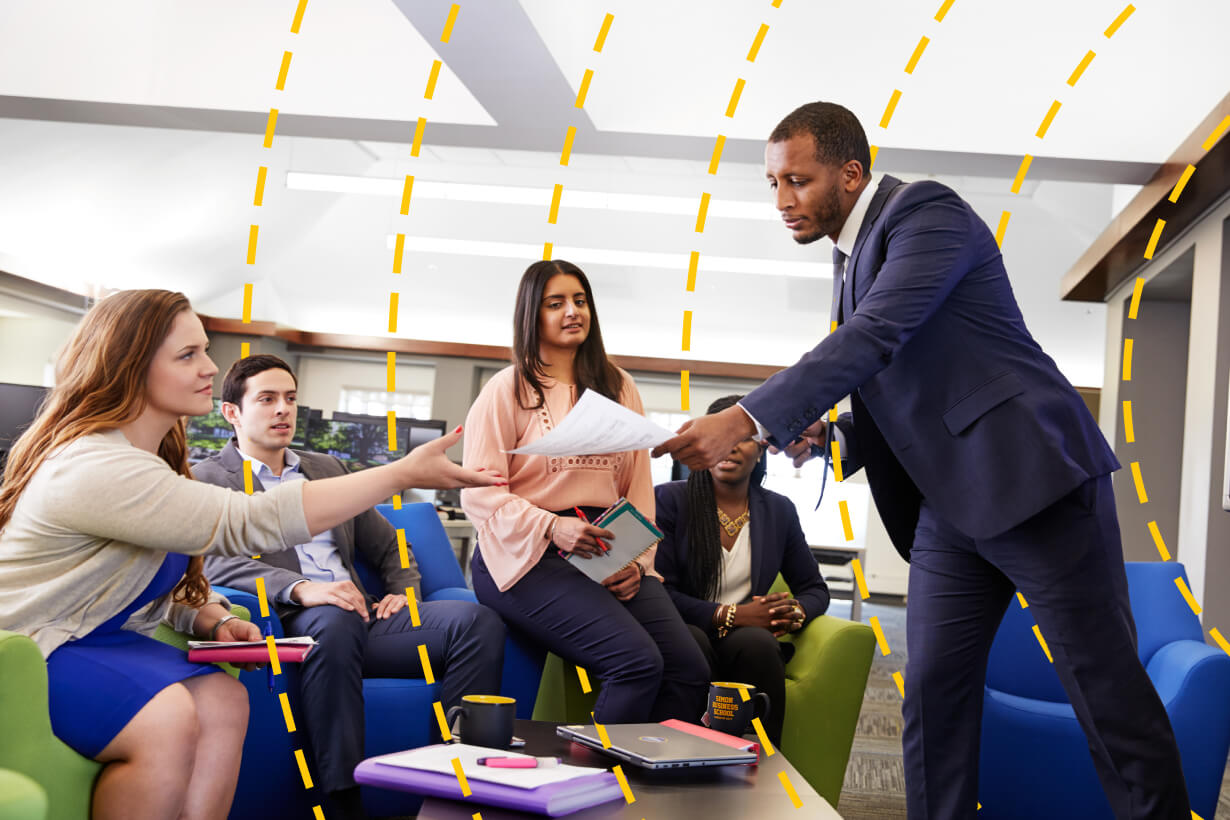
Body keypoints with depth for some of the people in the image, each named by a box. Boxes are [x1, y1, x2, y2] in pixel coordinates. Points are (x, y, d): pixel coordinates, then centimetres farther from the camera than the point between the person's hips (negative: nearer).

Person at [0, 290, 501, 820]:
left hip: (96, 638, 9)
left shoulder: (152, 453, 8)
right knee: (167, 718, -31)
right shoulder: (94, 468, -26)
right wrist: (405, 473, -31)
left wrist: (213, 621, -8)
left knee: (223, 700, -15)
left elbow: (170, 577, 16)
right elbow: (251, 523, -32)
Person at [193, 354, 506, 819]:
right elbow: (215, 559, -10)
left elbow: (387, 545, 29)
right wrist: (300, 588, -26)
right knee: (334, 620, -41)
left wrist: (405, 591, 6)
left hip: (363, 615, 6)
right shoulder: (208, 479, 9)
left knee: (478, 620, -20)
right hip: (295, 622, -5)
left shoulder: (326, 469, 28)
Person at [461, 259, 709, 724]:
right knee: (639, 661, -26)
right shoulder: (508, 389, 5)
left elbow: (638, 485, 15)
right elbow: (478, 491, -5)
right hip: (530, 557, -5)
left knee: (689, 667, -18)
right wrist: (551, 528, -20)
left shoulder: (618, 388, 20)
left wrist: (637, 562, -1)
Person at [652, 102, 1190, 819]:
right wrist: (831, 439, 1)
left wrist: (747, 420, -31)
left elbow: (875, 337, -25)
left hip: (1032, 474, -8)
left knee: (1104, 683, -1)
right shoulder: (853, 258, 17)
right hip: (950, 501, 8)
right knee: (933, 690, 5)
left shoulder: (927, 211, -10)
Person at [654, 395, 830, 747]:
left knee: (755, 642, -33)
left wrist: (796, 612, -4)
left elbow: (815, 589, 21)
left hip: (750, 641, 2)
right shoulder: (669, 500, 2)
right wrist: (729, 615, -15)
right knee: (693, 642, -37)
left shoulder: (779, 510, 13)